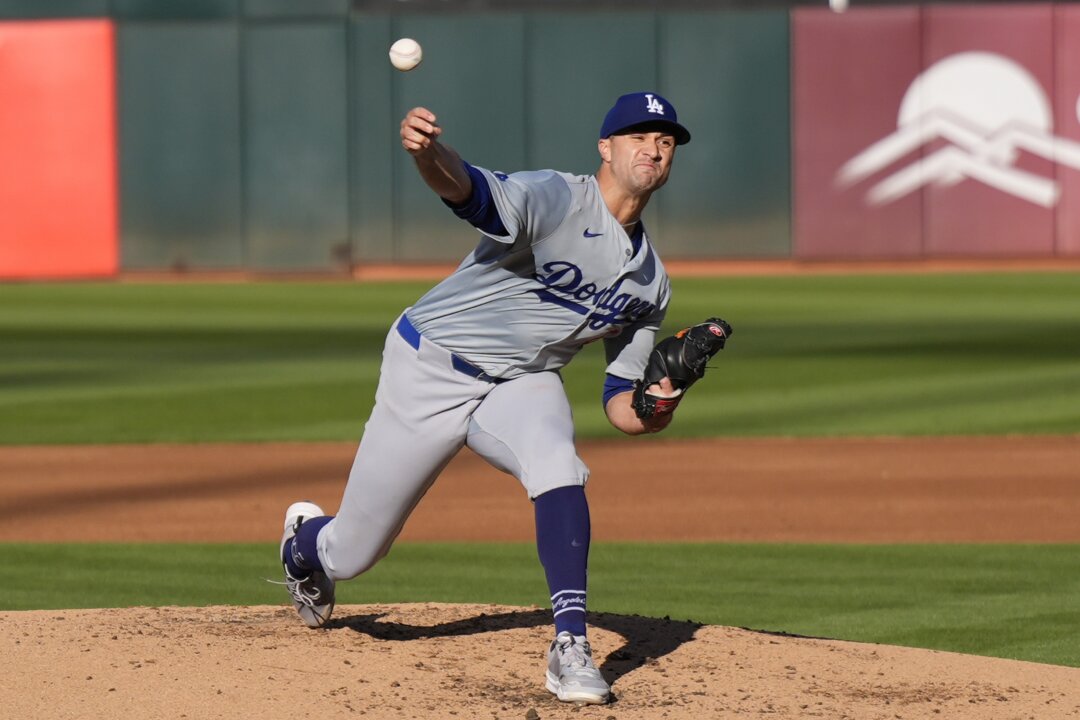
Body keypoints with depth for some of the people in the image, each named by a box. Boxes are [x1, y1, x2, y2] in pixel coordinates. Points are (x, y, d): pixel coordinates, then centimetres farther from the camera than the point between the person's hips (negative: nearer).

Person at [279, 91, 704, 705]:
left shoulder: (652, 283, 2)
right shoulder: (556, 200, -20)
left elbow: (621, 406, 6)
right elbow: (471, 190, -42)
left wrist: (654, 410, -19)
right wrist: (428, 151, -65)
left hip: (523, 384, 4)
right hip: (431, 371, -4)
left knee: (557, 465, -32)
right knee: (353, 553, 4)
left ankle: (571, 648, -31)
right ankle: (304, 542, 43)